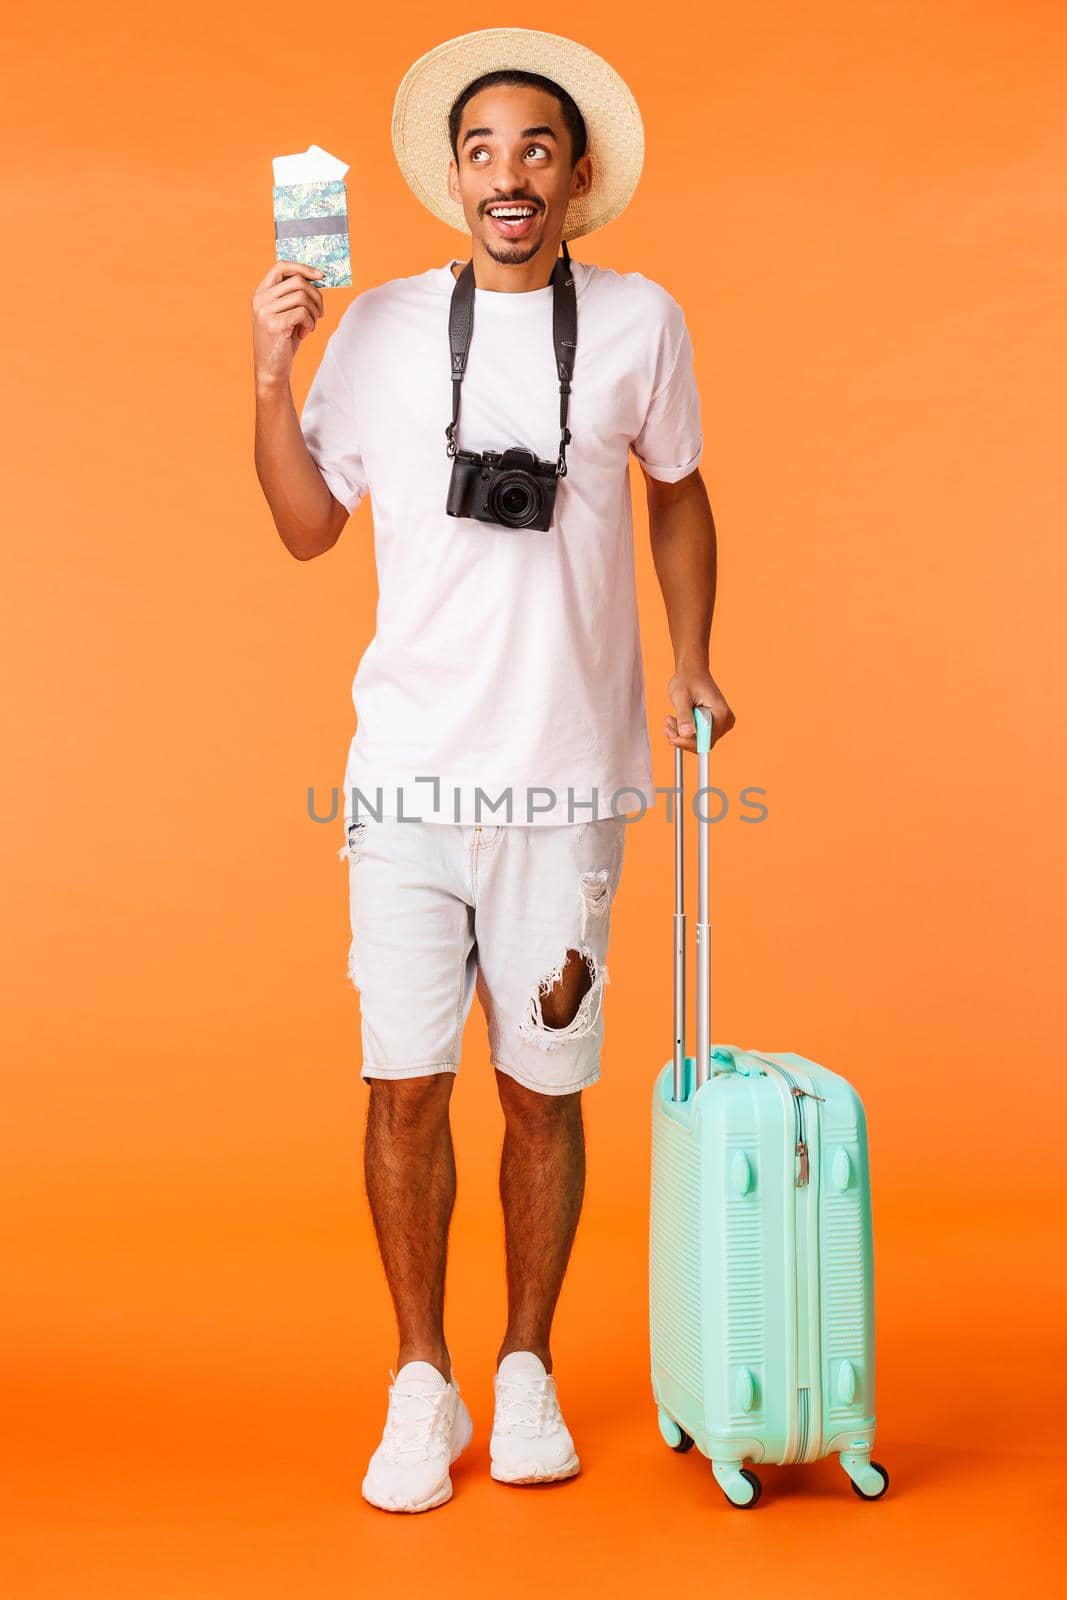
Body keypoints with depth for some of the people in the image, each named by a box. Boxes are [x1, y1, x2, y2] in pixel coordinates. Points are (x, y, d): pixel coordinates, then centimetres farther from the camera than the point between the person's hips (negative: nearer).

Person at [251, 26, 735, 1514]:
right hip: (411, 768, 1)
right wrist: (273, 374, -2)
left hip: (568, 774, 0)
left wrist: (692, 664, 11)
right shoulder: (382, 328, 4)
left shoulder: (638, 322, 3)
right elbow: (308, 526, 10)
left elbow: (678, 489, 17)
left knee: (544, 1090, 7)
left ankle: (527, 1370, 29)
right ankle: (422, 1387, 22)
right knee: (405, 1085, 1)